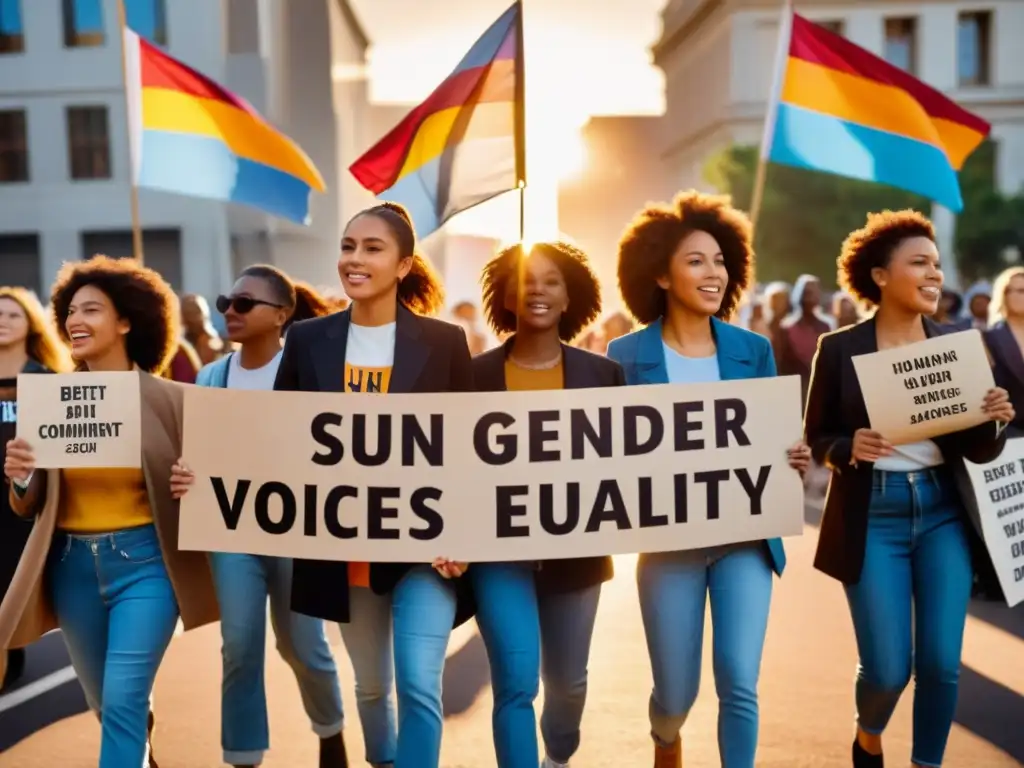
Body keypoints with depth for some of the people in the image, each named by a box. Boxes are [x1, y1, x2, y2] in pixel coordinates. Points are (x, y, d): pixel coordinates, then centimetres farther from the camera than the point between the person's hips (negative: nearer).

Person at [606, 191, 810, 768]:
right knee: (677, 693, 10)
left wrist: (795, 459, -13)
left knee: (739, 685, -6)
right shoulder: (628, 355, -5)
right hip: (670, 540, -1)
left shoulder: (753, 349, 3)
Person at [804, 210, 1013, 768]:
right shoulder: (839, 348, -4)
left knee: (942, 663, 2)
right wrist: (850, 448, -20)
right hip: (873, 517, -3)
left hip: (942, 511, 3)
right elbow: (815, 438, 0)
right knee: (888, 668, 0)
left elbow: (977, 451, 5)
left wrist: (994, 422, -16)